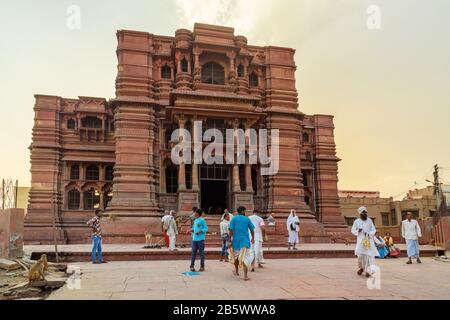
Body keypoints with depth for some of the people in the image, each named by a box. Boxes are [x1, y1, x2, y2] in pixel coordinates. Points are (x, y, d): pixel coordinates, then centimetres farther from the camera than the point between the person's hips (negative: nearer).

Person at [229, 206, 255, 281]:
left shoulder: (234, 219, 3)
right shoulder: (247, 219, 4)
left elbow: (231, 230, -5)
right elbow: (252, 230, 8)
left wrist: (230, 241, -3)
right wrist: (253, 239, 23)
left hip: (236, 240, 2)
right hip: (245, 240, -1)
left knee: (236, 255, 22)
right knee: (245, 257, -3)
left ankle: (236, 271, 39)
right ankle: (245, 276, -11)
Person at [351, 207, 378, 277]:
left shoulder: (369, 220, 5)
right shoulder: (356, 221, 4)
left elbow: (374, 230, 6)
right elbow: (353, 230, 8)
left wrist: (369, 234, -13)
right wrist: (358, 231, -13)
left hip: (369, 240, 0)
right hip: (360, 240, 0)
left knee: (369, 255, -12)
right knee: (360, 255, -8)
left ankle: (368, 270, -6)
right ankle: (361, 267, 19)